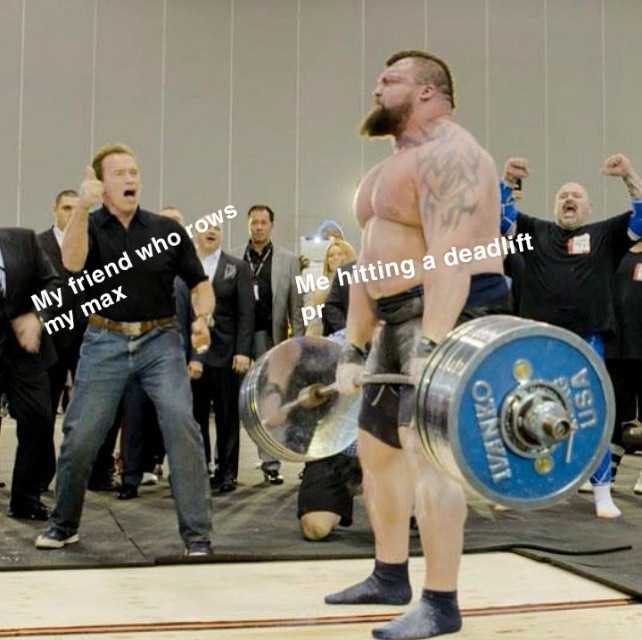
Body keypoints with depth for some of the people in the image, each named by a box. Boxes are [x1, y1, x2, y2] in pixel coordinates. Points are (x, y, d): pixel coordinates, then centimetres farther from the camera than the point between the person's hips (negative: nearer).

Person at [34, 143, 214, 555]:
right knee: (80, 438, 3)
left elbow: (200, 283, 10)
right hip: (105, 343, 0)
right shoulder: (90, 226, 2)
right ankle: (64, 524, 26)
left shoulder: (168, 230, 4)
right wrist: (83, 207, -32)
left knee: (182, 426, -14)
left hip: (160, 341, 0)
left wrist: (202, 318, -10)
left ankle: (197, 535, -6)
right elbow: (72, 262, -20)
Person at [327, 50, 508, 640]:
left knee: (425, 447, -19)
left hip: (453, 314, -11)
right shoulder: (390, 171, 19)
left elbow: (449, 255, -25)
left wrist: (432, 345, -34)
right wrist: (353, 350, 15)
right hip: (399, 318, 11)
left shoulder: (449, 154, -13)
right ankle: (390, 577, 28)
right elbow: (371, 263, 17)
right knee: (376, 445, 15)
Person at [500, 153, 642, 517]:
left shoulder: (604, 235, 9)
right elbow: (502, 217, 5)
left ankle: (603, 494, 12)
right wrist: (507, 180, -10)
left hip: (586, 343, -1)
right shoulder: (537, 232, 12)